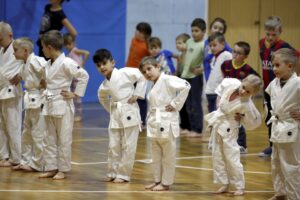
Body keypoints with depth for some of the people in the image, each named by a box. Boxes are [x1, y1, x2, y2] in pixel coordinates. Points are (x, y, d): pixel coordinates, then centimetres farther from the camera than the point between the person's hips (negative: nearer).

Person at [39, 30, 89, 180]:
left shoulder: (66, 63, -14)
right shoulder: (49, 64, 10)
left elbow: (84, 76, -14)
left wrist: (75, 94, -11)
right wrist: (46, 95, 10)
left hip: (62, 105, -8)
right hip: (49, 104, 8)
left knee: (64, 139, 0)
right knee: (49, 139, 11)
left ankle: (63, 170, 6)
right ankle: (51, 168, 18)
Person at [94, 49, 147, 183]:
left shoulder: (125, 73, -10)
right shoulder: (104, 86, 8)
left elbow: (142, 77, -8)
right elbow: (103, 97, 28)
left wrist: (137, 94, -10)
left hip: (129, 112, -5)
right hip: (115, 115, 5)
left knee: (128, 146, 0)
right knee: (113, 146, 7)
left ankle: (124, 174, 7)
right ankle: (112, 173, 19)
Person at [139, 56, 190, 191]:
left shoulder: (167, 80, -12)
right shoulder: (154, 85, 15)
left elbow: (185, 86, -23)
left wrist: (176, 104, -19)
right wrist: (150, 119, 9)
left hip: (166, 123, -9)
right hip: (155, 124, 9)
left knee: (168, 155, 1)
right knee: (156, 155, 16)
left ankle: (166, 183, 7)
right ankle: (158, 180, 25)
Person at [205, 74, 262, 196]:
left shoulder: (247, 105, -27)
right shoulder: (232, 84, -18)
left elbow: (255, 122, -14)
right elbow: (223, 84, 8)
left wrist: (241, 118, -16)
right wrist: (220, 98, 5)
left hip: (229, 128, -6)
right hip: (217, 122, 6)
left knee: (232, 158, -6)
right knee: (217, 156, 12)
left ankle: (239, 187, 9)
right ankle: (224, 184, 23)